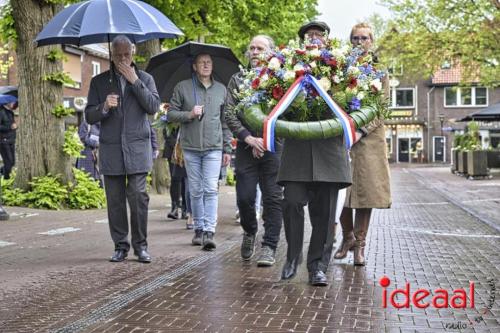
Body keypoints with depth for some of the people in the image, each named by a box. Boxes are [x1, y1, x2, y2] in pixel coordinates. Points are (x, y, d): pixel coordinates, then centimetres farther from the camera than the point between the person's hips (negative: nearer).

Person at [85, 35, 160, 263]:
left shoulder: (145, 78, 11)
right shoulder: (99, 82, 12)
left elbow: (154, 107, -4)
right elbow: (89, 116, 8)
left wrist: (134, 81, -8)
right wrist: (104, 107, -13)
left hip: (137, 149, -1)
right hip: (110, 150, 2)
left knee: (138, 196, -9)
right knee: (115, 200, 2)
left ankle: (140, 245, 4)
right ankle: (120, 246, 13)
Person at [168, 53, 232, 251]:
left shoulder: (221, 89, 12)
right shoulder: (182, 88, 6)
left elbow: (225, 122, 12)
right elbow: (171, 114, 5)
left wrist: (227, 149, 9)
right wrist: (189, 114, -14)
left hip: (214, 147, 0)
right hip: (190, 147, 0)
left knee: (211, 190, -9)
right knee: (196, 191, 6)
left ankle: (209, 231, -10)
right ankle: (198, 228, 18)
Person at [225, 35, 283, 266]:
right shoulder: (237, 80, 12)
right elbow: (229, 114, 3)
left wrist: (265, 140, -11)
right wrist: (250, 138, -10)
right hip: (246, 147, 1)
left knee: (272, 198, -1)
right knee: (244, 197, -1)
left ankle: (269, 247, 8)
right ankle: (249, 232, 27)